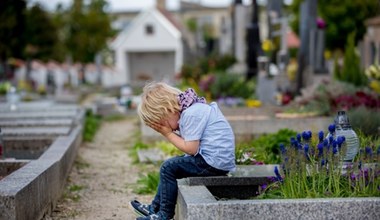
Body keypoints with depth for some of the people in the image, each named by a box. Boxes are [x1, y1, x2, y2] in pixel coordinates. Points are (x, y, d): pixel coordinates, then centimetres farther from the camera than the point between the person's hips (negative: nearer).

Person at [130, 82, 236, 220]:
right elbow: (188, 143, 12)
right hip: (217, 159, 11)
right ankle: (155, 207, 26)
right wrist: (169, 133, -1)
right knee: (171, 165, 20)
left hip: (214, 162, -11)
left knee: (168, 168, -8)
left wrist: (168, 134, -8)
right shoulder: (189, 110, 12)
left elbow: (191, 149, -19)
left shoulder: (191, 114, -18)